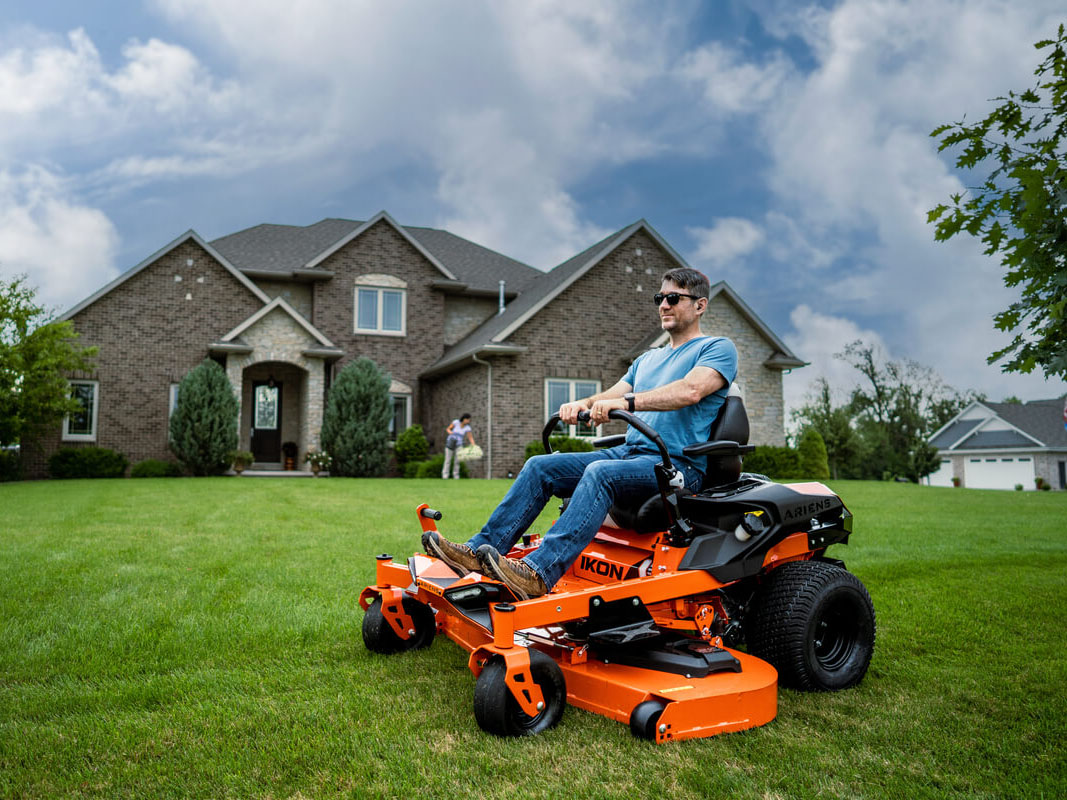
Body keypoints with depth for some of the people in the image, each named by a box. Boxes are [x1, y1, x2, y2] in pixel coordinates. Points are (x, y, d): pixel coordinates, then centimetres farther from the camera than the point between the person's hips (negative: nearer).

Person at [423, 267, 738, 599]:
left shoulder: (718, 348, 3)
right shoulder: (647, 359, 27)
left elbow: (691, 391, -19)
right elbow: (609, 398, 16)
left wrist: (627, 401, -29)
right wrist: (581, 404, -8)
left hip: (679, 463, -7)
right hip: (629, 453, 8)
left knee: (600, 472, -36)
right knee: (540, 466, -9)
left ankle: (538, 573, -46)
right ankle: (479, 550, -15)